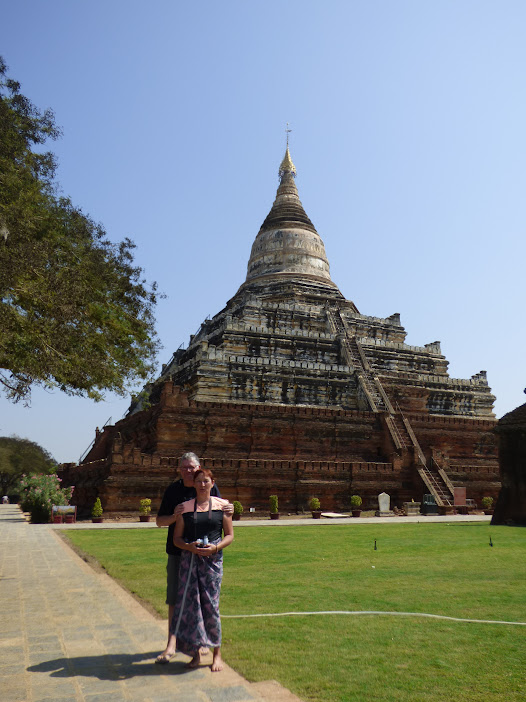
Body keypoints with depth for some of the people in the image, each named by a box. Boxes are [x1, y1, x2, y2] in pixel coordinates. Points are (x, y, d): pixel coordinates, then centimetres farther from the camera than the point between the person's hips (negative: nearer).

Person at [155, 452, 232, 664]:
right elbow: (159, 521, 4)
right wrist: (174, 516, -17)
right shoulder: (173, 490, 1)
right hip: (178, 552, 0)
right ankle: (171, 645, 9)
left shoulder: (210, 488, 1)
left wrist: (228, 511, -15)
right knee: (174, 599, 1)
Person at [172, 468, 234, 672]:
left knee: (211, 605, -2)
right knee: (188, 603, 0)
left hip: (212, 559, -1)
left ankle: (217, 653, 15)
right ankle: (195, 653, 17)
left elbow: (229, 535, 6)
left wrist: (215, 547, -11)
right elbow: (176, 538, 7)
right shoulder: (185, 507, 6)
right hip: (189, 559, 2)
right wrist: (189, 546, -12)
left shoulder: (222, 505, 4)